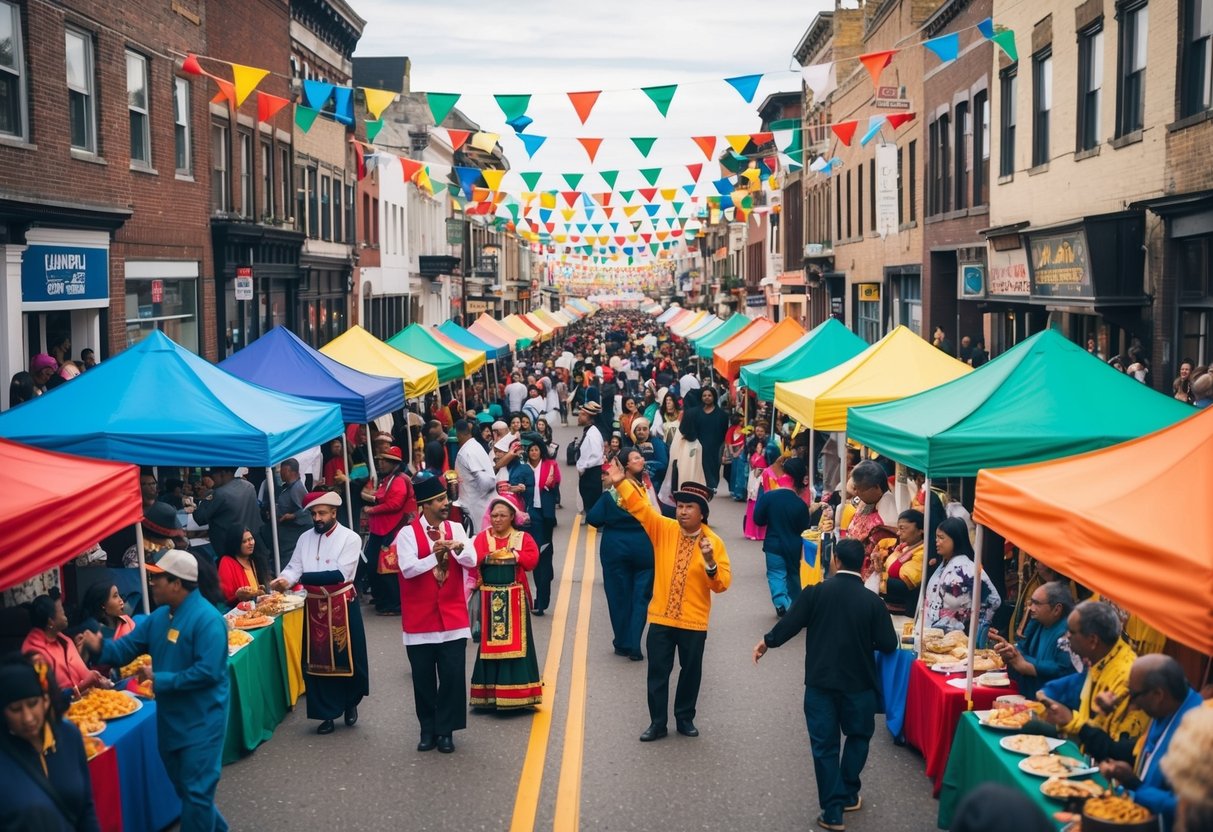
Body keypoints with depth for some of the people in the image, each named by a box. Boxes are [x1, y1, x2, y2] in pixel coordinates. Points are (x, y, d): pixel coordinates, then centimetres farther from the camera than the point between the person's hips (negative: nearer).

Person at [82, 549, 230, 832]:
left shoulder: (207, 619, -22)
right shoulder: (160, 616, 7)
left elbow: (208, 672, -28)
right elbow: (128, 646, 7)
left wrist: (159, 679, -23)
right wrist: (101, 646, -14)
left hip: (201, 720, -9)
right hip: (171, 718, 9)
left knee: (196, 791, -2)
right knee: (184, 786, 21)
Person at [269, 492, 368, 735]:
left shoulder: (350, 538, -10)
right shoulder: (305, 538, 6)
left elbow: (340, 574, -20)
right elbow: (294, 567, -3)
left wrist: (302, 577, -25)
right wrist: (283, 580, -26)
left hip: (342, 606, -4)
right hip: (314, 607, 4)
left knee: (346, 658, 6)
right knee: (317, 660, 7)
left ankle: (350, 702, 31)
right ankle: (327, 713, 17)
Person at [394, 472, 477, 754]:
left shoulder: (455, 529, 4)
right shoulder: (408, 533, -6)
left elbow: (472, 561, -8)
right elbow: (407, 568, -18)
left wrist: (457, 548, -27)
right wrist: (435, 556, -26)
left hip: (453, 617, 2)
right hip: (420, 619, -2)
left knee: (453, 676, 1)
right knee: (424, 679, 7)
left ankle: (446, 730, 14)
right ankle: (428, 729, 23)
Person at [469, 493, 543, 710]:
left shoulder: (523, 538, 3)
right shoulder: (482, 537, 5)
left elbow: (531, 560, -13)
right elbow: (473, 559, -10)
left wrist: (509, 554, -12)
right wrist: (488, 556, -24)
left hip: (514, 599, -1)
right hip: (490, 599, 1)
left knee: (514, 641, 1)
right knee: (490, 642, 5)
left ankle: (513, 692, 7)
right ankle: (490, 694, 12)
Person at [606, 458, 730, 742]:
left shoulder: (713, 542, -7)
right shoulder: (664, 529, -2)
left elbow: (723, 584, -9)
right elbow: (639, 507, -8)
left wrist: (710, 562, -27)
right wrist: (621, 482, -23)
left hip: (693, 622, -1)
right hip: (661, 618, 1)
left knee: (691, 672, 12)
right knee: (658, 672, 5)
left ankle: (685, 719, 29)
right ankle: (658, 723, 16)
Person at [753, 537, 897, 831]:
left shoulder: (816, 592, -9)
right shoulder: (872, 601, -8)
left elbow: (789, 624, -6)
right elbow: (888, 644, -6)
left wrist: (767, 642, 12)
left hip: (820, 681, 0)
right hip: (859, 683, 0)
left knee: (824, 745, 8)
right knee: (858, 736, 23)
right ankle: (848, 796, 29)